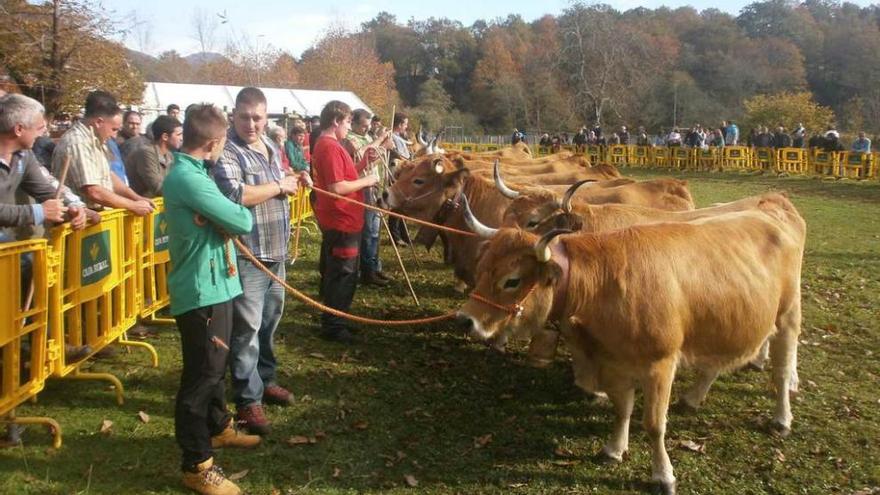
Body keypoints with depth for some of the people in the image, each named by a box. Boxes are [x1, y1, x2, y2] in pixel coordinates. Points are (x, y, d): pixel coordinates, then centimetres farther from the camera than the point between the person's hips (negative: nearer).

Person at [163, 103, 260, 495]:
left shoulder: (188, 172, 10)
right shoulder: (189, 179, -23)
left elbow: (220, 216, 12)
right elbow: (241, 222, -20)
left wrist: (233, 212, -6)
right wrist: (244, 212, 0)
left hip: (212, 284, 10)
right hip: (201, 290, -10)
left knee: (215, 364, 24)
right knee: (202, 372, -1)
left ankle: (217, 427, 43)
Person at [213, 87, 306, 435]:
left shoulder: (270, 147, 13)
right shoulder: (227, 151, -15)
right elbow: (234, 195, -30)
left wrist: (293, 182, 10)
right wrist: (279, 187, -19)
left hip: (276, 251, 9)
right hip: (247, 254, -9)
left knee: (270, 319, 20)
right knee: (247, 326, -5)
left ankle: (264, 379, 36)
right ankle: (247, 400, 4)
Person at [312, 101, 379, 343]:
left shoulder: (326, 144, 14)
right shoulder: (330, 147, -19)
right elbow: (337, 187, -26)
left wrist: (363, 162, 4)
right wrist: (366, 180, -15)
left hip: (336, 220, 11)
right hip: (342, 221, -11)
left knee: (333, 272, 18)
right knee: (342, 275, -2)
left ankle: (331, 319, 30)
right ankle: (333, 326, 7)